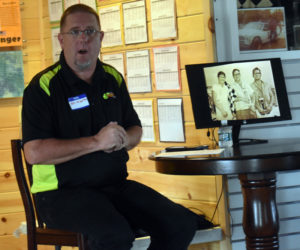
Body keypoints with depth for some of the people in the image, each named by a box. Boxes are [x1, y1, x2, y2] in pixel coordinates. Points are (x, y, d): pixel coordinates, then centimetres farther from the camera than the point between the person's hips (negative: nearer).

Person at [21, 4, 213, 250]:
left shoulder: (113, 79, 13)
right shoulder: (43, 86, -7)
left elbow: (135, 130, 23)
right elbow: (34, 153, -17)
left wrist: (122, 140, -2)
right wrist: (96, 142, -17)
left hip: (116, 184, 6)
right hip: (63, 192, -6)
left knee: (182, 224, -11)